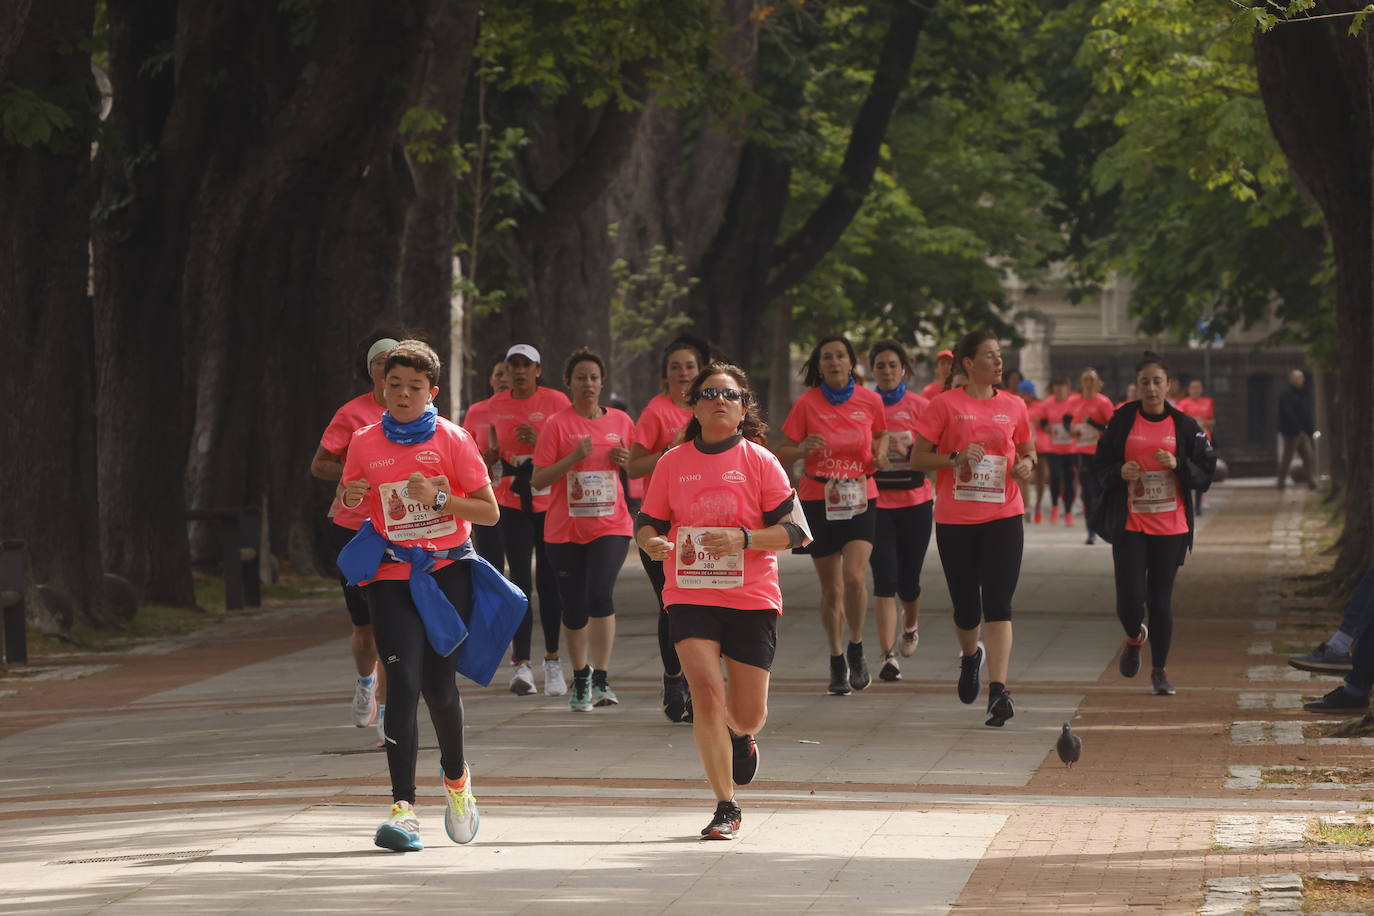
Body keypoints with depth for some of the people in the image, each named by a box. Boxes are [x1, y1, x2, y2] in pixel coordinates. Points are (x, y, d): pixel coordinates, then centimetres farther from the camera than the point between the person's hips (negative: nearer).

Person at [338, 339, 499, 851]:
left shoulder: (452, 440, -1)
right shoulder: (365, 443, 4)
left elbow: (489, 511, -2)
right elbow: (349, 508, 17)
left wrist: (439, 498, -17)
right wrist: (349, 499, -7)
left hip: (447, 572, 0)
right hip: (391, 578, 0)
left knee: (439, 685, 3)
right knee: (403, 682, -14)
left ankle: (456, 777, 34)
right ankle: (403, 807, -20)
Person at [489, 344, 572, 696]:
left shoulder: (556, 401, -4)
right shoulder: (496, 405, 6)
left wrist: (539, 441, -18)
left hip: (550, 503, -2)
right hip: (512, 504, 2)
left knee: (549, 582, 4)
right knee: (520, 582, -7)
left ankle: (552, 660, 17)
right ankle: (522, 666, -11)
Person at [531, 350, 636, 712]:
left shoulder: (622, 421, 8)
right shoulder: (557, 424, -2)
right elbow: (538, 480, -7)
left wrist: (627, 461, -2)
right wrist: (574, 458, -18)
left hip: (610, 526, 0)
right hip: (565, 529, 0)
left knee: (601, 593, -19)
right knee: (574, 607, 4)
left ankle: (601, 681, -14)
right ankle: (580, 680, 22)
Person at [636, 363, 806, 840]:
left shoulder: (759, 461, -1)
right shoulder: (673, 463, 4)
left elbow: (792, 529, -3)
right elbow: (648, 522, 12)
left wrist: (743, 539, -20)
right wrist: (652, 542, -12)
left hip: (751, 600, 0)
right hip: (690, 597, 1)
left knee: (748, 715, 3)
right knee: (706, 691, -17)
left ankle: (741, 736, 44)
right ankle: (726, 807, -6)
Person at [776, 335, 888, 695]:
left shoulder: (870, 401, 0)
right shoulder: (807, 403, -4)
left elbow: (881, 434, 21)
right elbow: (781, 454, 0)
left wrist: (880, 454, 0)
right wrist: (804, 449, -20)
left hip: (860, 499, 0)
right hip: (818, 501, 0)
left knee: (855, 577, -19)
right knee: (831, 588, 4)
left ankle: (856, 648, 5)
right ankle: (837, 662, 21)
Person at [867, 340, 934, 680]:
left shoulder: (920, 407, 0)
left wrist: (908, 450, -18)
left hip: (915, 502, 0)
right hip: (876, 502, 0)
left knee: (908, 581, 9)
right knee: (884, 581, -10)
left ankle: (911, 625, 43)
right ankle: (888, 657, -11)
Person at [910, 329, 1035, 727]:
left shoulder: (1013, 406, 8)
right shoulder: (946, 404, -1)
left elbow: (1027, 450, 22)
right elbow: (917, 458, -1)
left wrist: (1026, 464, -1)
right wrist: (955, 458, -17)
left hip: (1003, 516, 1)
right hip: (955, 518, -1)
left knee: (998, 604, -11)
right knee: (966, 606, 8)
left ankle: (998, 691, -16)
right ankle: (970, 656, 41)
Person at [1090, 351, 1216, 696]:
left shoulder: (1184, 425, 3)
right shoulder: (1122, 421, 2)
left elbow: (1205, 473, 4)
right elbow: (1097, 467, 6)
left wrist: (1178, 465, -14)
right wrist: (1119, 473, -14)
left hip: (1170, 526, 0)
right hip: (1129, 524, 0)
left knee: (1161, 599, 2)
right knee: (1130, 597, -8)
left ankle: (1159, 670, 17)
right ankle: (1135, 638, 27)